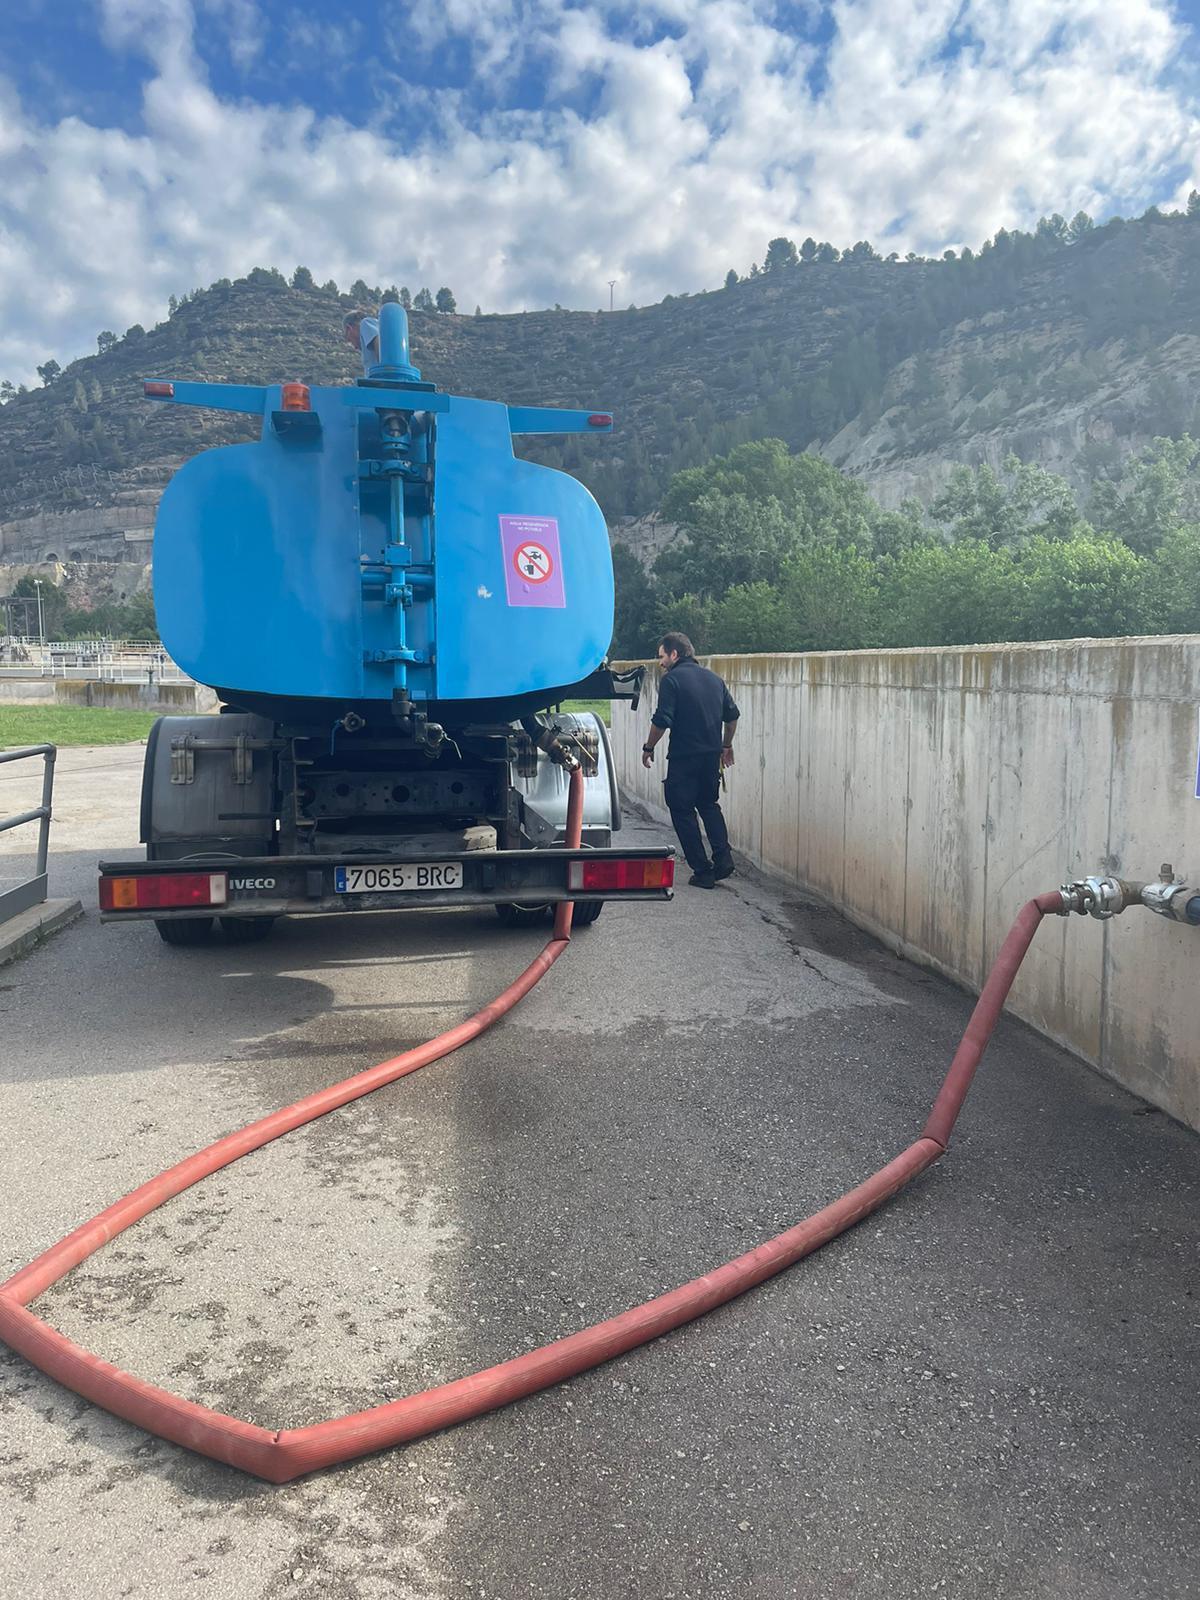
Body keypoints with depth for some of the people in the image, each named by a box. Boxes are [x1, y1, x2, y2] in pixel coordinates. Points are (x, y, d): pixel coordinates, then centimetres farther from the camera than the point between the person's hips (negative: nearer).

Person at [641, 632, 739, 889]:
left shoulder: (672, 679, -10)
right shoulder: (714, 678, 11)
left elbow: (662, 720, -16)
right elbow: (732, 715, 16)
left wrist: (649, 748, -2)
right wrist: (726, 745, 27)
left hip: (684, 757, -6)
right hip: (712, 754, 6)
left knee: (683, 811, 5)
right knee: (709, 804, 22)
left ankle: (703, 871, 3)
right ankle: (723, 858, 7)